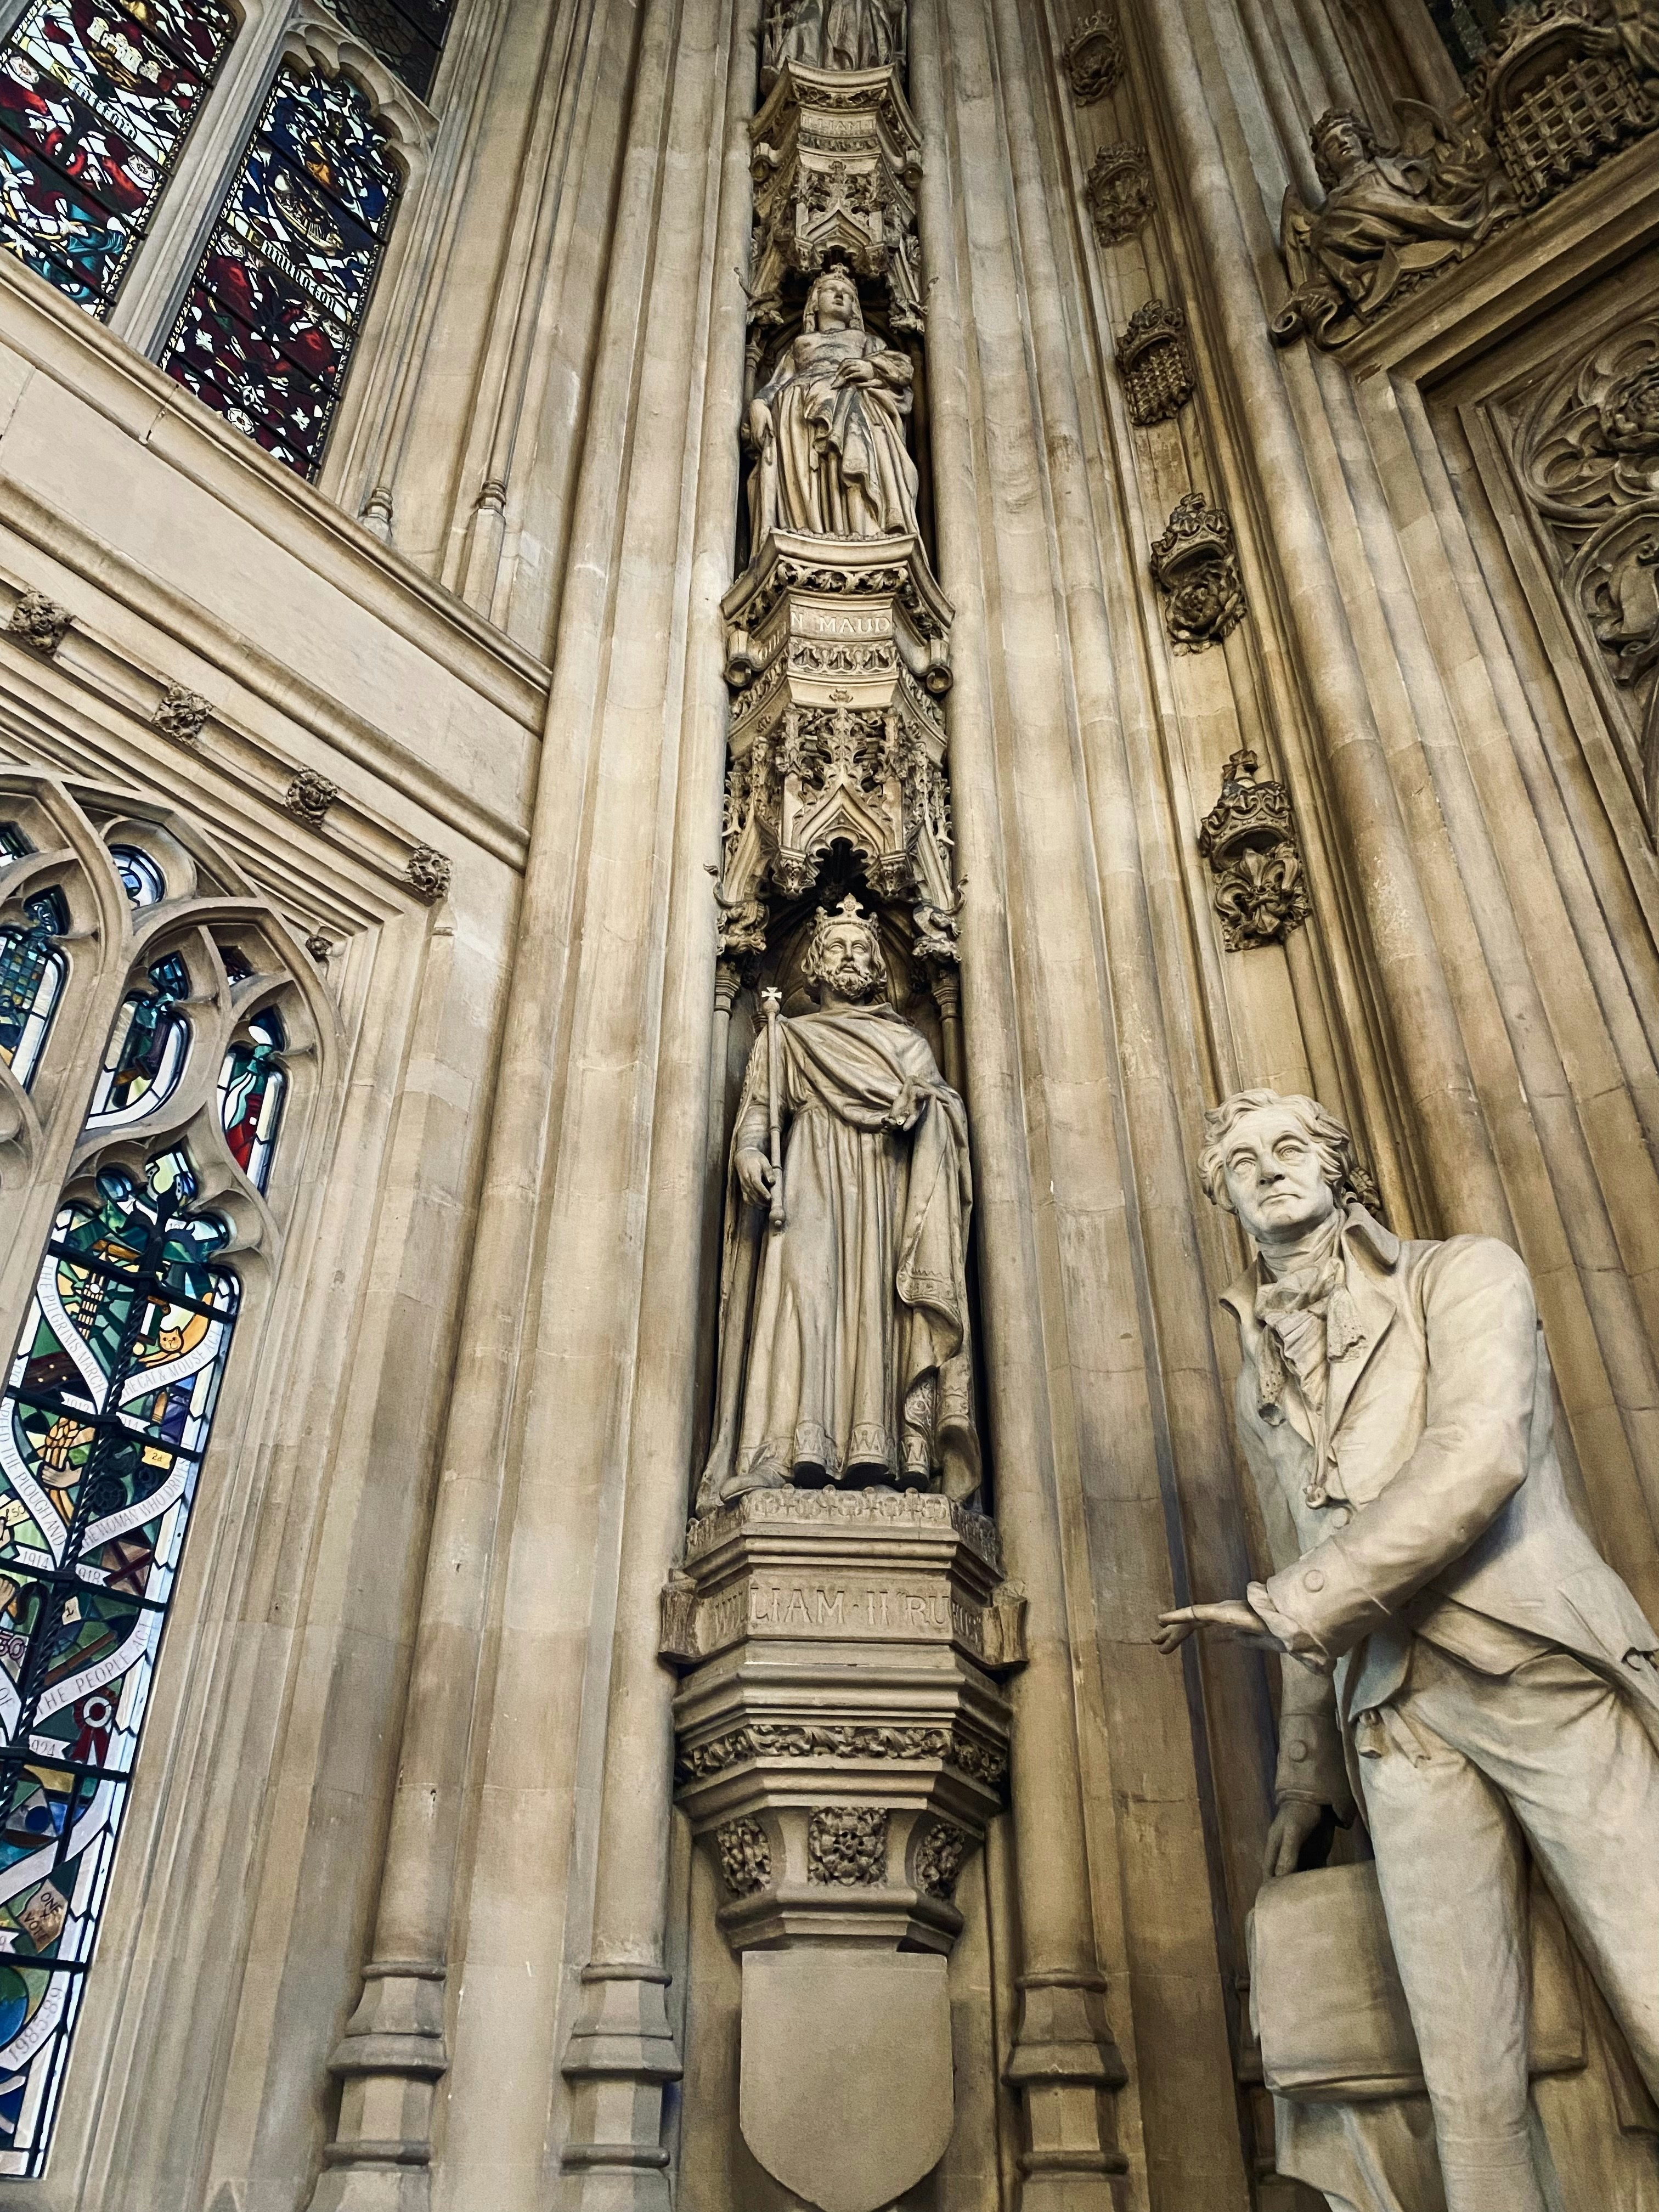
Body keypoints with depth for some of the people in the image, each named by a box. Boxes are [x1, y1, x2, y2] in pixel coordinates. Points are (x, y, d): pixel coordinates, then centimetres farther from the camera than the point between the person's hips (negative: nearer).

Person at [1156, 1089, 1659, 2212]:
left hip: (1548, 1678, -4)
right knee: (1472, 2088, -2)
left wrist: (1281, 1606, -16)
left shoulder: (1466, 1274, 3)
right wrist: (1305, 1777, 22)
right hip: (1400, 1724, 4)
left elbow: (1478, 1456, -15)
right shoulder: (1262, 1386, 21)